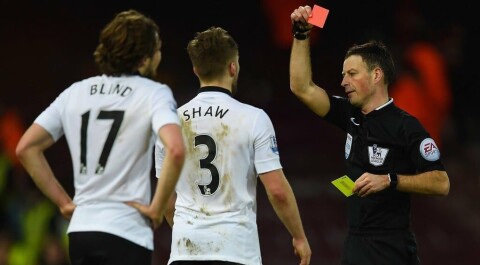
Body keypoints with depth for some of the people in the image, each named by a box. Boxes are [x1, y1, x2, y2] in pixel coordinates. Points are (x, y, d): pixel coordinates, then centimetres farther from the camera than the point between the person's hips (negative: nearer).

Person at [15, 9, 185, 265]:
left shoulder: (75, 93, 12)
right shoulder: (154, 93, -5)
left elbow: (27, 147, 10)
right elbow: (175, 149, -23)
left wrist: (63, 201, 12)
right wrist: (157, 207, -11)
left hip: (80, 229, 6)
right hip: (126, 232, -6)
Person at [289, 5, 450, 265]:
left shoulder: (405, 126, -9)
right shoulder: (352, 117, 11)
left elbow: (441, 183, -14)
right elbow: (302, 88, 11)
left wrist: (388, 180, -22)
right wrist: (301, 35, 5)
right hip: (354, 243, 7)